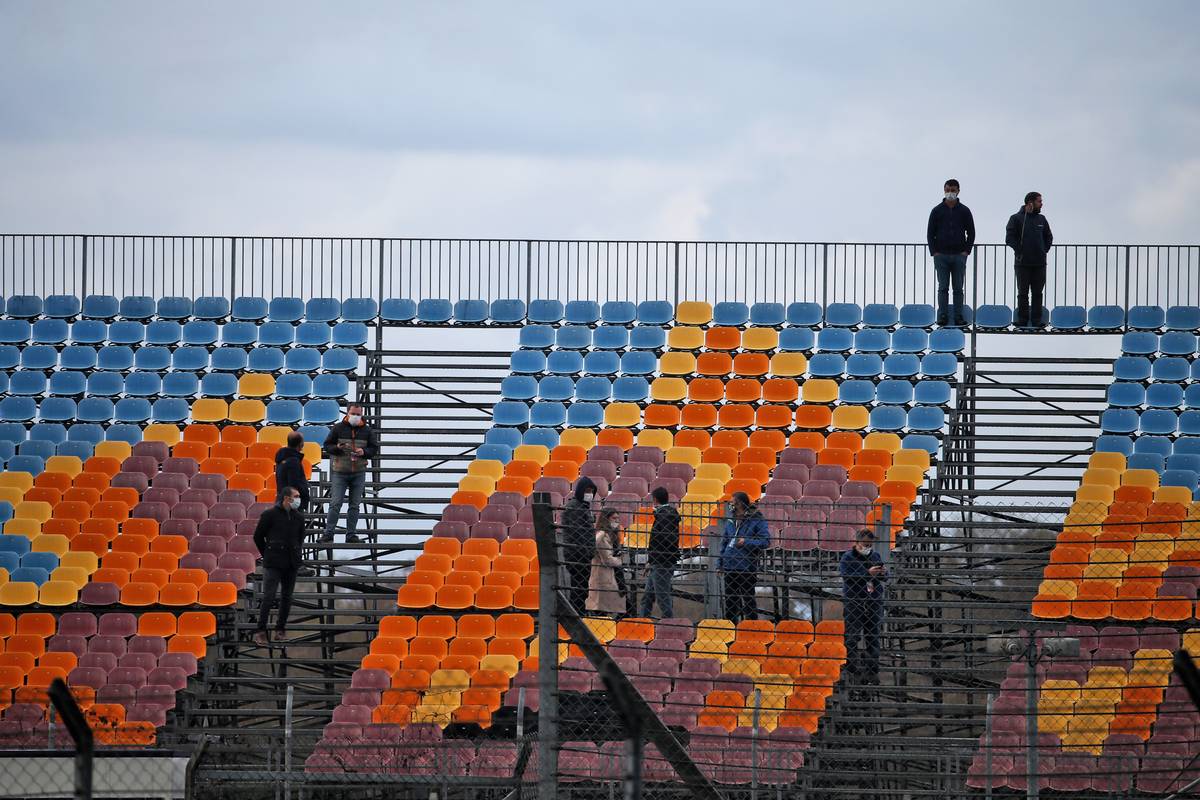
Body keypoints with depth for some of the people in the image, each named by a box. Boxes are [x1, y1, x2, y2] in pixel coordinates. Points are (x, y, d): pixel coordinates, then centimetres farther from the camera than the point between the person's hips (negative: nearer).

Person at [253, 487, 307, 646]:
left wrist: (296, 554, 15)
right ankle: (260, 632, -6)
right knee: (269, 597, -10)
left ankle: (280, 630, 16)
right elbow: (258, 537, 2)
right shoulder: (270, 515, -6)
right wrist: (267, 554, 7)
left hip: (291, 564, 5)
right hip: (273, 564, -5)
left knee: (286, 597, 8)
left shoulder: (298, 517, 8)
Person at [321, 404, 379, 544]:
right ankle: (328, 533, -3)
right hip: (340, 473, -2)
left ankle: (351, 534, 11)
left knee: (355, 505, 6)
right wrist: (337, 448, -17)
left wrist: (364, 452, -11)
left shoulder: (367, 431, 6)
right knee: (335, 504, -6)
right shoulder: (338, 429, 1)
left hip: (359, 473, 2)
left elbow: (375, 449, 9)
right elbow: (327, 446, 3)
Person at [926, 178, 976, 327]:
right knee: (943, 287, -1)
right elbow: (930, 233, 6)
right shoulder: (937, 211, 5)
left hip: (959, 255, 0)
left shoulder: (964, 211, 6)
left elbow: (971, 232, 9)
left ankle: (958, 316, 4)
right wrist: (934, 252, -4)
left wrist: (966, 251, -3)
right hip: (941, 255, 0)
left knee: (958, 288, 2)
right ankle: (943, 316, 0)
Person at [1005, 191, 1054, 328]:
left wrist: (1045, 250, 7)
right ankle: (1022, 320, 6)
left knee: (1037, 293, 5)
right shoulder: (1016, 218, -4)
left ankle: (1036, 319, 9)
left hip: (1039, 263, 4)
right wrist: (1019, 250, -12)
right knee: (1023, 293, 1)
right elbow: (1009, 238, -7)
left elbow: (1048, 237, 20)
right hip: (1023, 263, -4)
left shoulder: (1041, 219, 11)